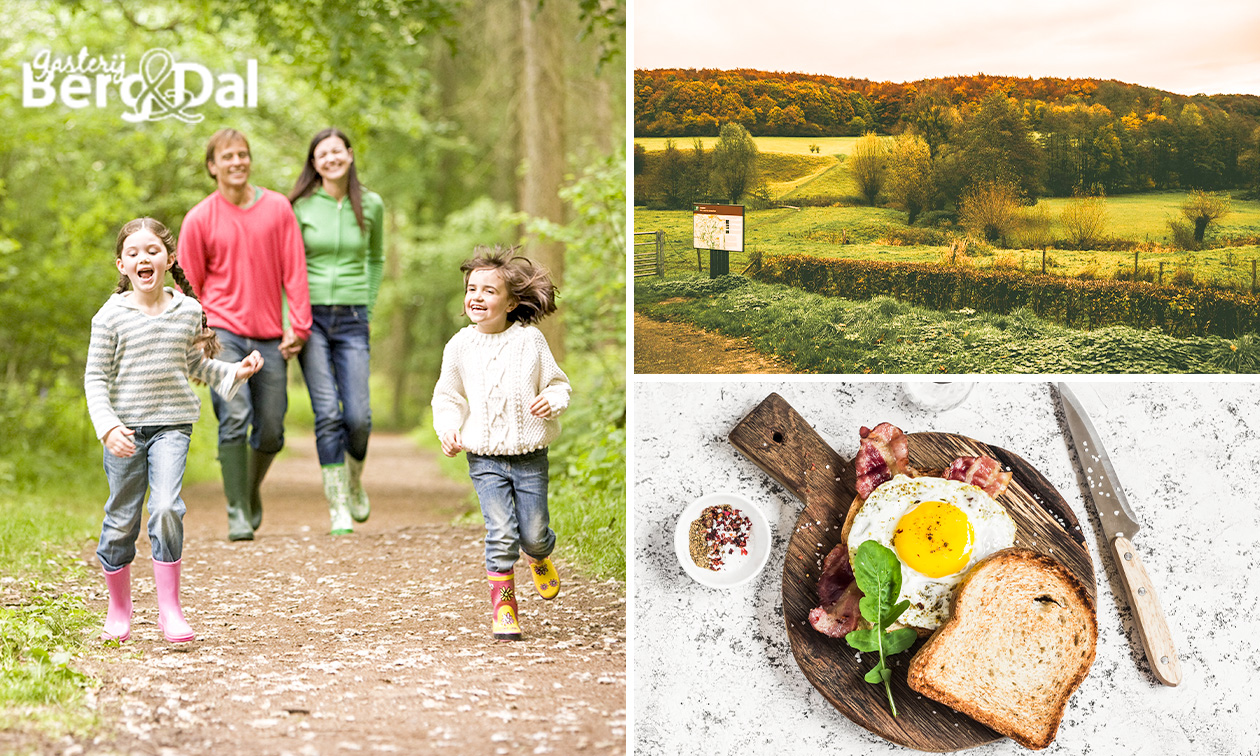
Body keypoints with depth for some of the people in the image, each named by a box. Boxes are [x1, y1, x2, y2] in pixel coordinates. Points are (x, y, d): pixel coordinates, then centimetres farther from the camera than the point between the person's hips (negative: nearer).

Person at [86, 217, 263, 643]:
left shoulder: (188, 311, 5)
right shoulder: (112, 316, -4)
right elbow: (96, 377, -4)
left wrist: (235, 373, 6)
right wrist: (108, 426, -16)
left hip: (172, 425, 1)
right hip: (125, 429, -1)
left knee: (166, 508, -18)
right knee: (121, 520, 6)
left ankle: (169, 608, -8)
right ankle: (118, 611, 25)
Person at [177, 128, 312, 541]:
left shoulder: (278, 208, 4)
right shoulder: (199, 219, 0)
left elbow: (294, 271, 4)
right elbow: (189, 286, 6)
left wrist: (299, 326, -3)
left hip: (270, 337, 2)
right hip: (223, 331, -2)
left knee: (271, 432, 5)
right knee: (234, 418, -17)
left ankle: (252, 490, 34)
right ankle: (237, 512, -10)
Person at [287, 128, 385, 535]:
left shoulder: (371, 205, 5)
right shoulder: (300, 206, -2)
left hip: (351, 320, 2)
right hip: (311, 317, -2)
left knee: (358, 416, -6)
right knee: (328, 414, -10)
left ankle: (355, 482, 24)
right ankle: (338, 507, -4)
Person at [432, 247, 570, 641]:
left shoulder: (530, 341, -5)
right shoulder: (460, 346, -1)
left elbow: (557, 383, 3)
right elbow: (447, 397, 11)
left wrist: (552, 401, -18)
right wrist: (448, 429, -5)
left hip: (530, 456, 0)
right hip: (485, 458, 0)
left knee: (533, 534, 5)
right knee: (501, 534, -11)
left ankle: (540, 556, 42)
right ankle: (503, 606, 2)